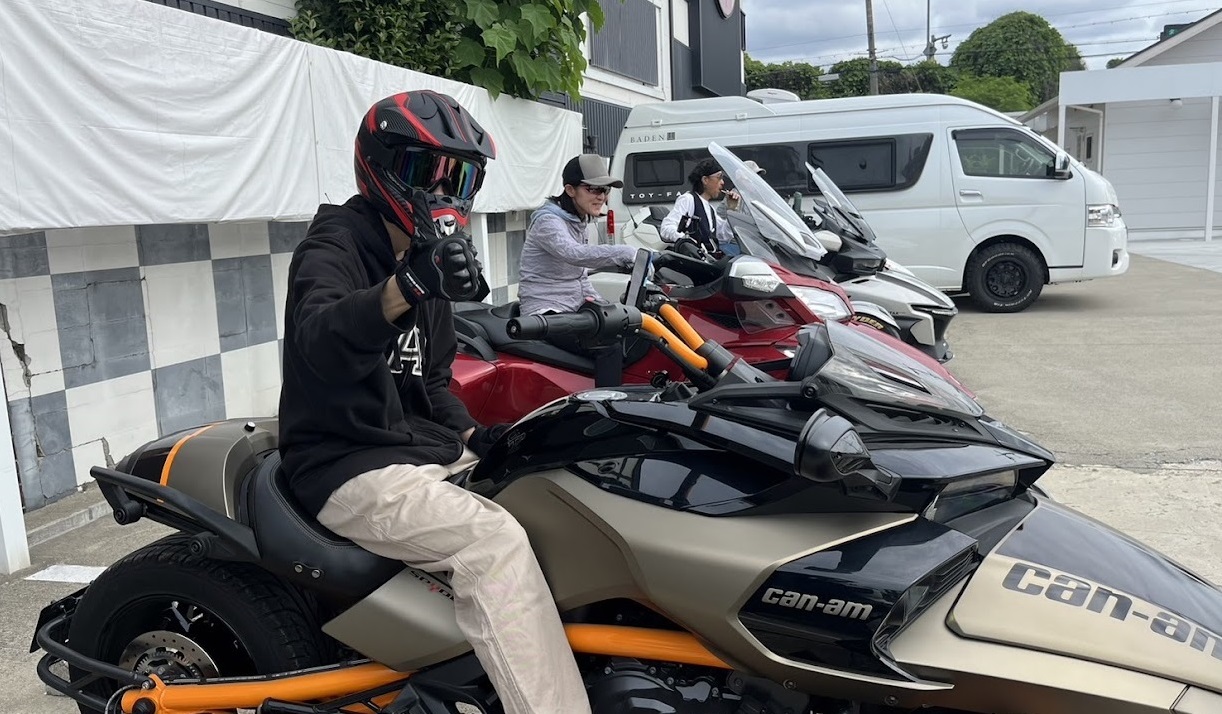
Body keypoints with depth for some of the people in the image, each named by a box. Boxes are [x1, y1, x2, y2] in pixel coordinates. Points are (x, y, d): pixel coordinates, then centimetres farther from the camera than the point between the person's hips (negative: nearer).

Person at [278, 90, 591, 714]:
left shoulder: (427, 258, 16)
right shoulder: (334, 245, -10)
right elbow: (318, 340, -35)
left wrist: (471, 435, 4)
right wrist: (404, 287, -53)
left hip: (426, 451, 9)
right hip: (352, 469, -8)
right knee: (496, 540, -29)